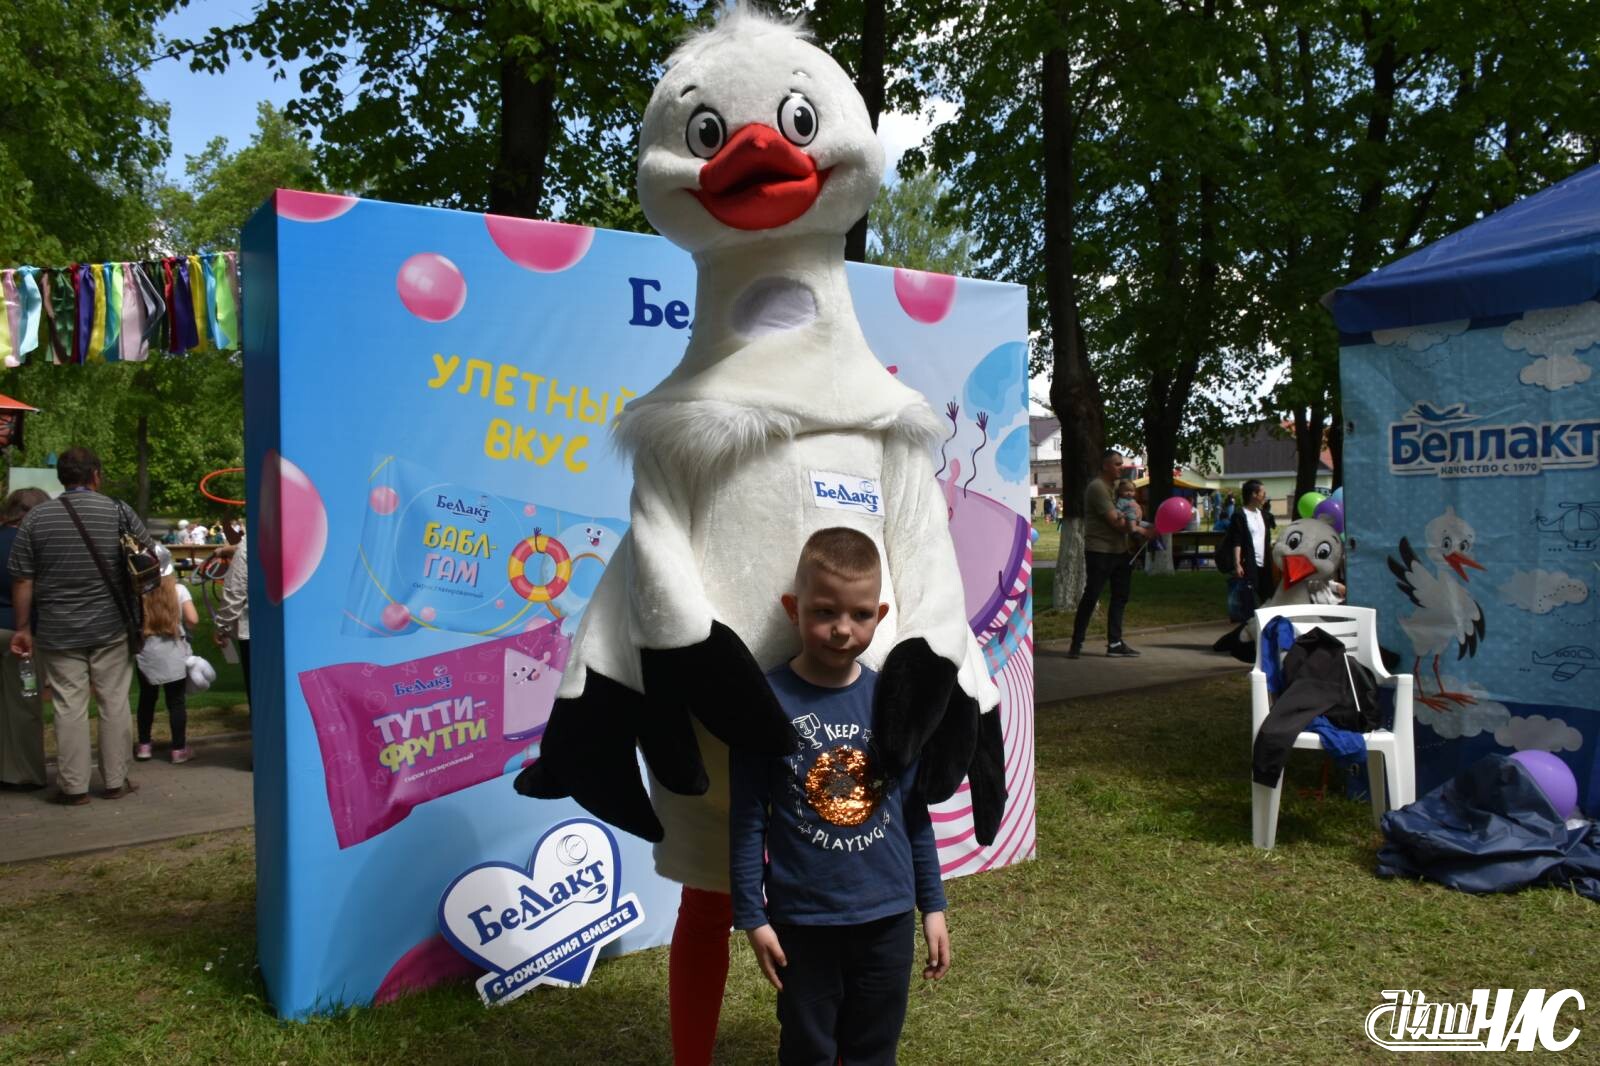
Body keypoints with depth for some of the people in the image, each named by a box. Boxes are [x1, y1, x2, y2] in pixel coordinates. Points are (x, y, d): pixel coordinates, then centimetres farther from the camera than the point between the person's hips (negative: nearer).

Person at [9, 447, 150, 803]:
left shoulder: (36, 517, 0)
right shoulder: (119, 511, -2)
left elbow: (22, 579, 0)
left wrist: (22, 628, 7)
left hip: (58, 632, 1)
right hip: (111, 627, -1)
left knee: (69, 707, 5)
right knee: (114, 704, 8)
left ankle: (73, 787, 10)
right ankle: (115, 781, 14)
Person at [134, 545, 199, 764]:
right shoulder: (179, 590, -7)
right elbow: (193, 619, -13)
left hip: (146, 655, 2)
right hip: (174, 657, -1)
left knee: (146, 699, 17)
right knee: (177, 702, 5)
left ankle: (144, 745, 24)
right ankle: (179, 749, 9)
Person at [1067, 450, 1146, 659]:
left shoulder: (1115, 487, 17)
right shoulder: (1097, 487, -13)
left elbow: (1122, 517, 13)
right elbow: (1114, 521, -17)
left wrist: (1130, 522, -11)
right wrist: (1137, 529, -5)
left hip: (1119, 551, 9)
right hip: (1099, 552, -9)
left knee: (1120, 596, 10)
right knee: (1091, 597, -6)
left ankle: (1115, 643, 16)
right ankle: (1076, 644, 1)